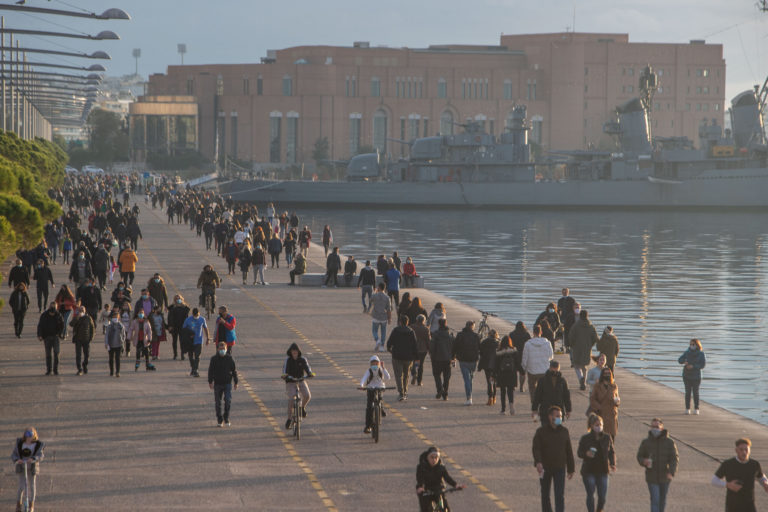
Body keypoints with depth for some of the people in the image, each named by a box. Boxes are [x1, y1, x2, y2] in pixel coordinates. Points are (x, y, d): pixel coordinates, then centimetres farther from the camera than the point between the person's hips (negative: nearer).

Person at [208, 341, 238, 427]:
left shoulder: (229, 358, -2)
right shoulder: (214, 359, -3)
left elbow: (234, 371, 5)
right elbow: (210, 371, 2)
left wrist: (236, 382, 6)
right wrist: (210, 382, -4)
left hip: (227, 383, -1)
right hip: (217, 383, 1)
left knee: (228, 400, -10)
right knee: (217, 402, 6)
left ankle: (226, 418, 7)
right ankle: (219, 420, 17)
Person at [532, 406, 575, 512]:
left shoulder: (564, 431, 4)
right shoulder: (541, 431, -4)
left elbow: (569, 451, 9)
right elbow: (536, 448, -13)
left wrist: (571, 469, 9)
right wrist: (538, 462, -31)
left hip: (560, 468, 1)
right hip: (545, 468, -1)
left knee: (560, 495, -8)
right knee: (545, 494, 12)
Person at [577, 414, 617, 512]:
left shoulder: (607, 438, 3)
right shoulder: (585, 438, -4)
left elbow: (612, 452, 8)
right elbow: (579, 452, 1)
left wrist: (613, 464, -8)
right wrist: (586, 454, -22)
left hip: (602, 471, 2)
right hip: (589, 471, -2)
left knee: (602, 496, 2)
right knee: (590, 495, 1)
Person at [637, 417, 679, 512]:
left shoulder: (669, 442, -7)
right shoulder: (646, 442, -6)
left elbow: (674, 459, -11)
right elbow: (639, 457, 3)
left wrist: (671, 472, -27)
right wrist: (644, 461, -22)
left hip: (665, 476, 1)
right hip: (652, 478, -1)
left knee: (662, 500, 18)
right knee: (655, 501, -11)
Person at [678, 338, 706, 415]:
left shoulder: (701, 354, -5)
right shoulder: (687, 353, 1)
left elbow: (703, 364, -10)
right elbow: (680, 360, -3)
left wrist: (693, 366, -21)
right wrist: (684, 361, -26)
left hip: (696, 376, -2)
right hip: (686, 375, 2)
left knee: (695, 392, 0)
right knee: (688, 392, 2)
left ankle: (696, 409, 8)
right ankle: (687, 409, 7)